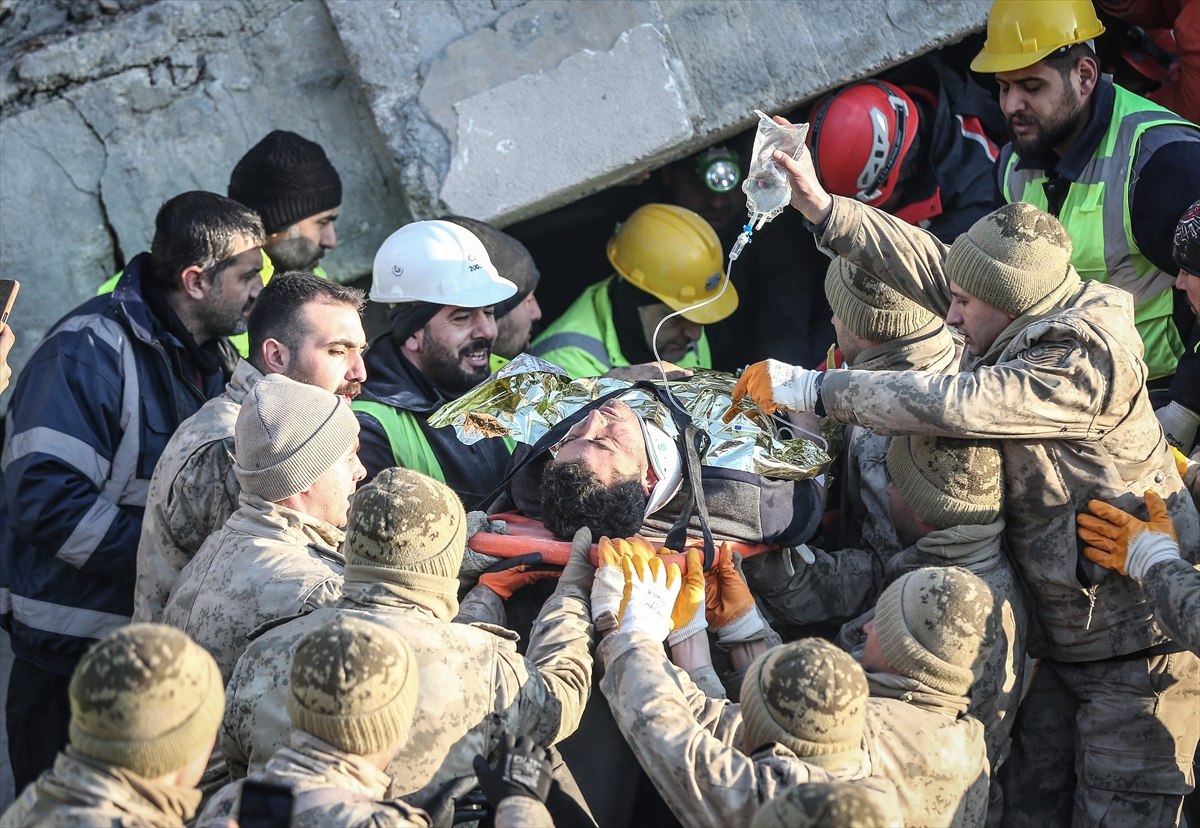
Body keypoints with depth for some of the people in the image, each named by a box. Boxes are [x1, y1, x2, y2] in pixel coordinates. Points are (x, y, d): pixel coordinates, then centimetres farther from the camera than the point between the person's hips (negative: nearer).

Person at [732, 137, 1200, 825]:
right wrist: (822, 206, -3)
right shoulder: (1035, 325, 3)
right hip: (1057, 633, 9)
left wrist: (812, 389, -24)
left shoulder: (1087, 367, -24)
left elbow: (949, 405, -30)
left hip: (1137, 644, -9)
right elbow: (933, 268, 5)